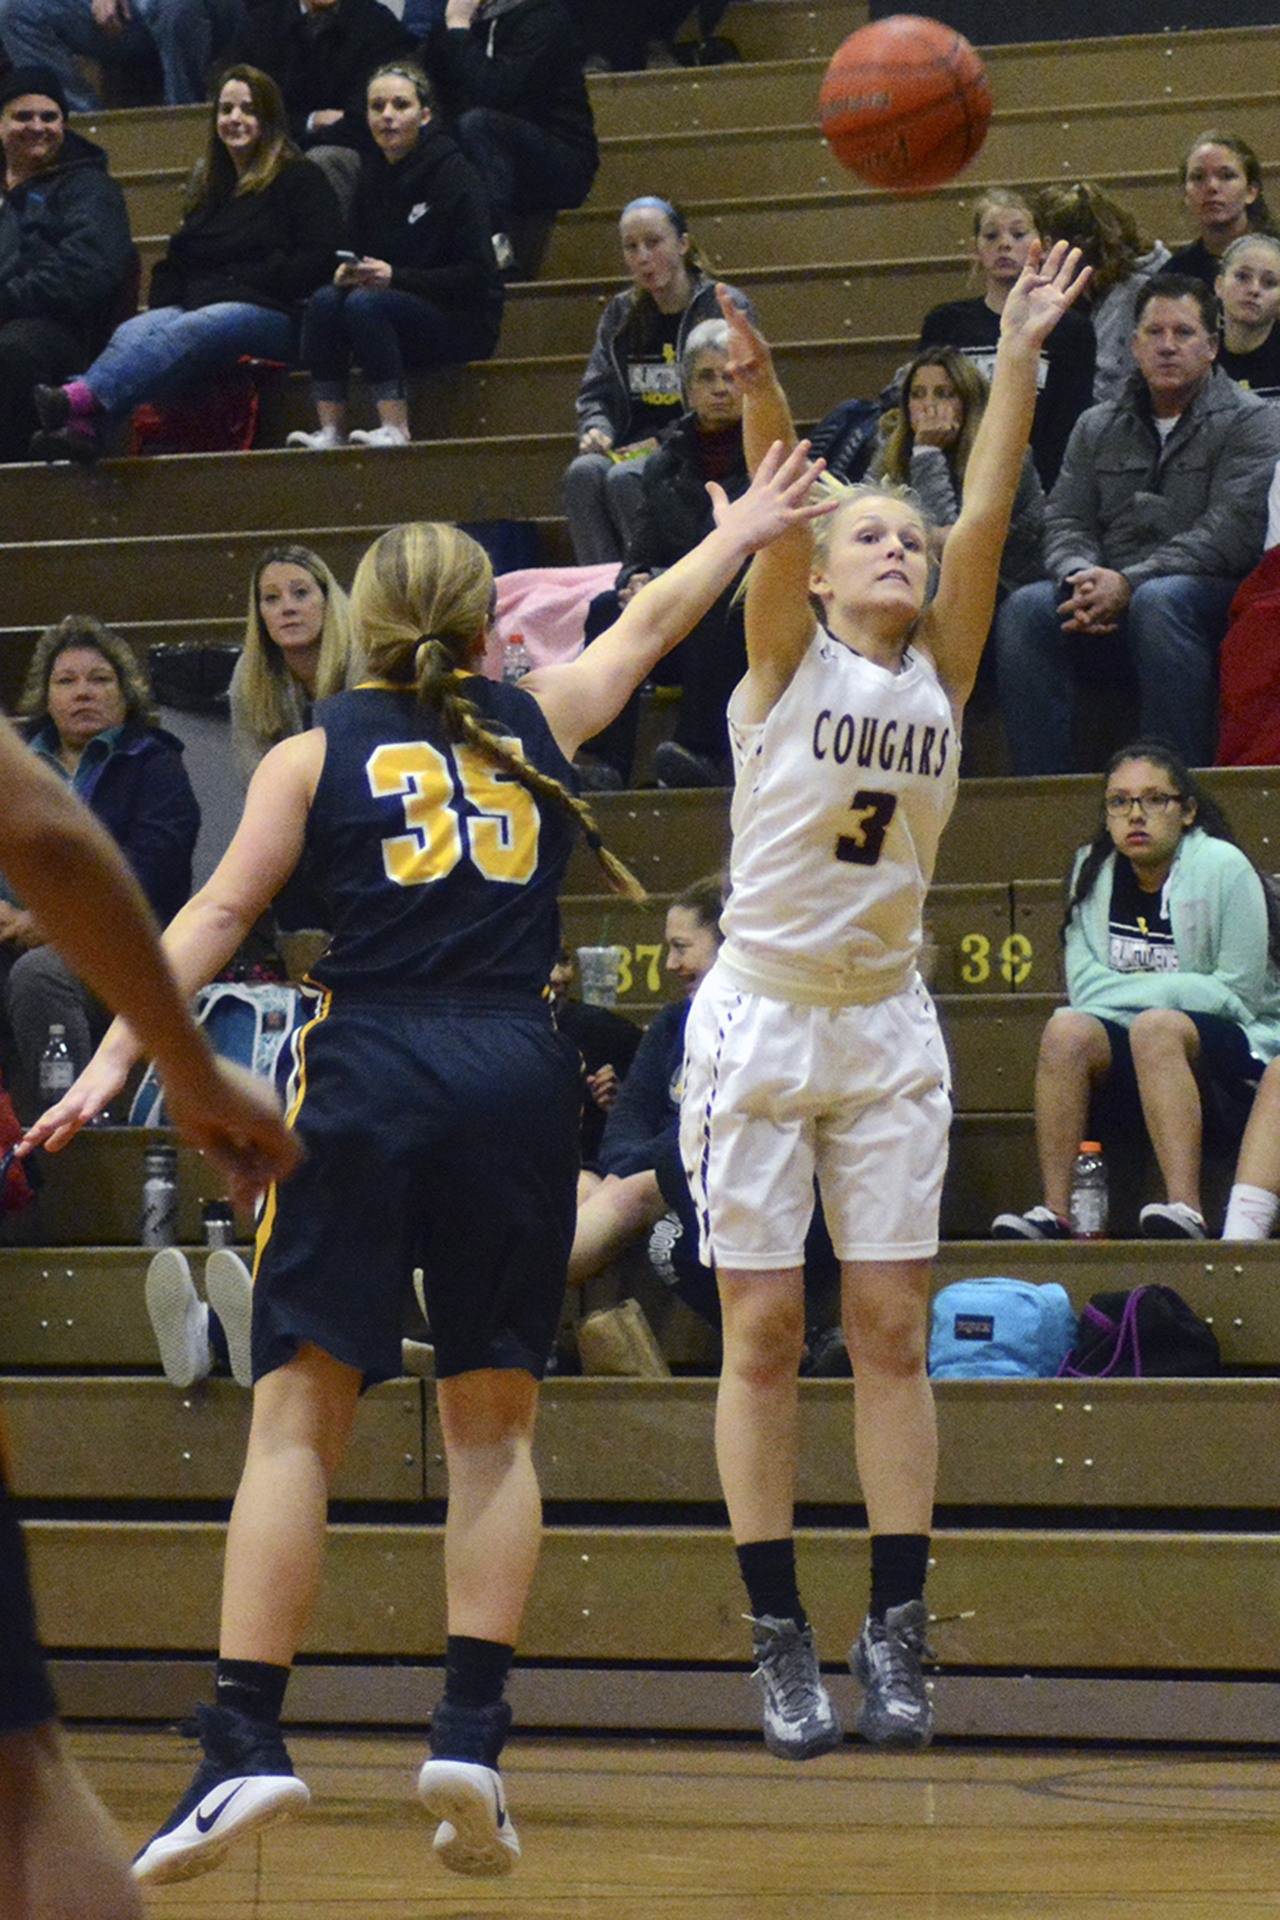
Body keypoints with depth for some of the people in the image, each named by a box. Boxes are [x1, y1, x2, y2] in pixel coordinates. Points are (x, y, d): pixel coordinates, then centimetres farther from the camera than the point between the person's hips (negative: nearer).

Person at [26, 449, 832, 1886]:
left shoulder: (316, 751, 10)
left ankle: (247, 1738, -14)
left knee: (299, 1414, -3)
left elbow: (221, 913, 0)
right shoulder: (540, 720, 16)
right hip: (515, 1076, 1)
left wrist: (117, 1055, -4)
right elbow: (650, 620, 33)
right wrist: (743, 531, 49)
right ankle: (470, 1735, -2)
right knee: (491, 1424, 9)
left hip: (366, 1074, -1)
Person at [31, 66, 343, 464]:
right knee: (133, 332, -29)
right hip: (197, 307, 6)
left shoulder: (300, 180, 11)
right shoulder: (211, 187, 32)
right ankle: (83, 428, -59)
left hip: (270, 313, -6)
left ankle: (80, 399, -66)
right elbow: (174, 266, 34)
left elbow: (318, 260, -3)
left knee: (185, 332, -39)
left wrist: (246, 281, -8)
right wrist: (166, 303, 11)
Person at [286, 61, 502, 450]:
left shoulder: (453, 173, -11)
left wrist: (394, 277, -22)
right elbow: (360, 247, 18)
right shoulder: (371, 173, 9)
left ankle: (395, 429, -33)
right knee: (325, 300, -21)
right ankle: (330, 429, -26)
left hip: (462, 322, -6)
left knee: (365, 302, -31)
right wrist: (349, 269, -8)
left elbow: (476, 276, -14)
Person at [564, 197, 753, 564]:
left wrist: (663, 442, -13)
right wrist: (595, 429, -4)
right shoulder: (620, 315, 19)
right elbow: (595, 393, 20)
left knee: (625, 479, -35)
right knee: (584, 472, -30)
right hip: (631, 449, 5)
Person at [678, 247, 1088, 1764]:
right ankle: (781, 1641, 2)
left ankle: (895, 1635, 3)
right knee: (764, 1330, -2)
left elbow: (986, 514, -5)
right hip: (760, 1019, -3)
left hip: (886, 1027, 3)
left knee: (891, 1328, 1)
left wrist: (1020, 357, -13)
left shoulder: (939, 673, 6)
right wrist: (760, 387, -36)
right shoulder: (786, 662, -3)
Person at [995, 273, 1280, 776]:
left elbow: (1233, 534, -10)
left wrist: (1128, 584, -19)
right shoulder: (1098, 427, 19)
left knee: (1158, 603, -38)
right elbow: (1064, 521, 12)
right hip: (1105, 595, 4)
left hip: (1214, 592, -4)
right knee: (1023, 611, -24)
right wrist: (1081, 577, -14)